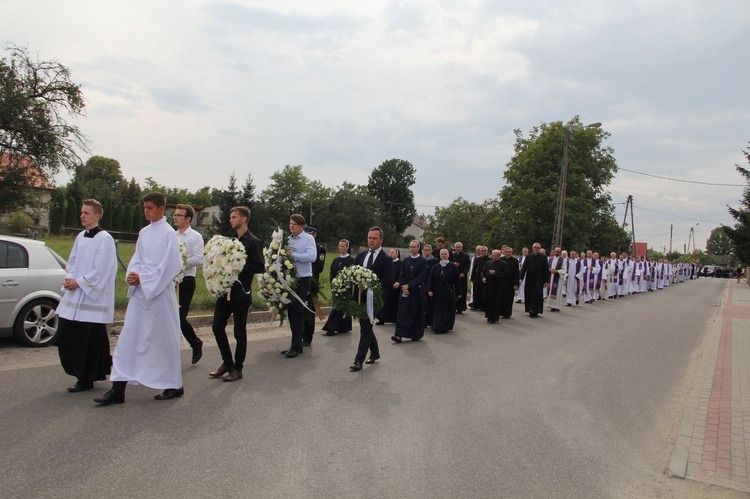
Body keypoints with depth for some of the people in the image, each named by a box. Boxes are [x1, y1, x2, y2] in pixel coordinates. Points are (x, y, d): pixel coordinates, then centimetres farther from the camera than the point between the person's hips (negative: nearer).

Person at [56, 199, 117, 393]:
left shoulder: (105, 239, -10)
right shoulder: (80, 237, 13)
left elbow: (101, 270, -14)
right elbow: (72, 262, 18)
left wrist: (78, 282, -14)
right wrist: (69, 278, 0)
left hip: (92, 298, -8)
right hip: (73, 296, 8)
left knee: (90, 340, -2)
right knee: (65, 336, 9)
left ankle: (87, 379, 12)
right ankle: (82, 374, 24)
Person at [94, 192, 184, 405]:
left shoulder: (168, 233, -9)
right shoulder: (144, 232, 12)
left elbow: (168, 266, -14)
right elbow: (137, 259, 14)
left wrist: (142, 278, -15)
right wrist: (132, 275, -6)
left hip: (160, 293, -7)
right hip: (140, 292, 7)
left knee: (164, 339, 3)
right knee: (129, 337, 4)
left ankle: (174, 385, 19)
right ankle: (118, 389, 9)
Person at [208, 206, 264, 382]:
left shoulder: (253, 242, -8)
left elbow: (260, 267, -13)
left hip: (241, 293, -7)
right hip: (225, 290, 7)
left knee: (239, 331, 3)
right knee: (217, 326, 7)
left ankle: (237, 368, 16)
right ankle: (227, 362, 24)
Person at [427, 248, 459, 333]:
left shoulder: (452, 267, -2)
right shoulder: (435, 267, 5)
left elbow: (456, 281, -2)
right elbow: (430, 279, 3)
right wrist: (430, 290, -7)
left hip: (448, 293, -2)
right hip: (437, 293, 2)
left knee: (447, 310, 0)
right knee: (437, 310, 5)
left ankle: (445, 326, 7)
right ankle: (437, 327, 14)